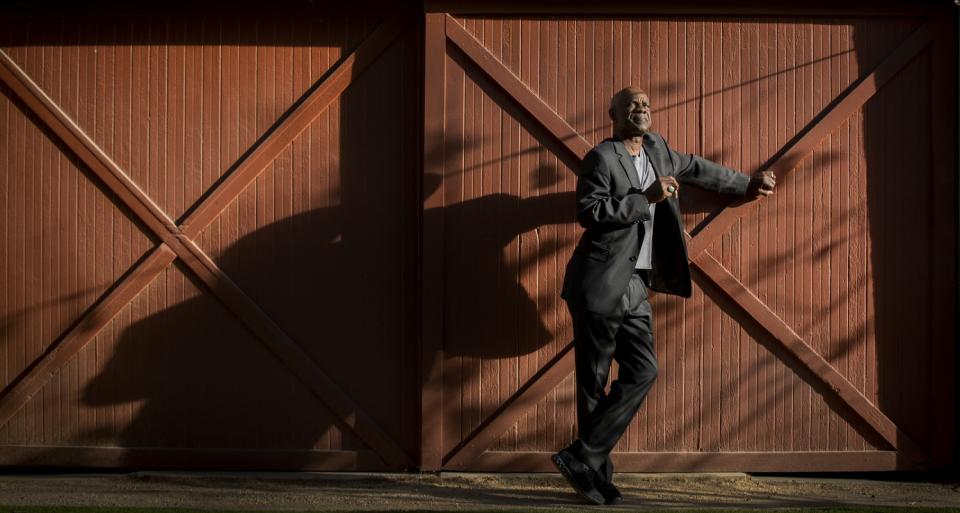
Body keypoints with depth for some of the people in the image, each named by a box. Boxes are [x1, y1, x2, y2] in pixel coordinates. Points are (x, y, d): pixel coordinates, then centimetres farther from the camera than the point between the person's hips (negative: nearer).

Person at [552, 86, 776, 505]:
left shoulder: (656, 149, 15)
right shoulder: (601, 158, -8)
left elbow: (697, 169, 31)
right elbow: (588, 212, -20)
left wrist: (746, 184, 40)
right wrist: (647, 198, -18)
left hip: (634, 287, 8)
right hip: (600, 283, -8)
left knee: (642, 372, -2)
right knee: (594, 382, -3)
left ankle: (585, 460, 1)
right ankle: (594, 468, 6)